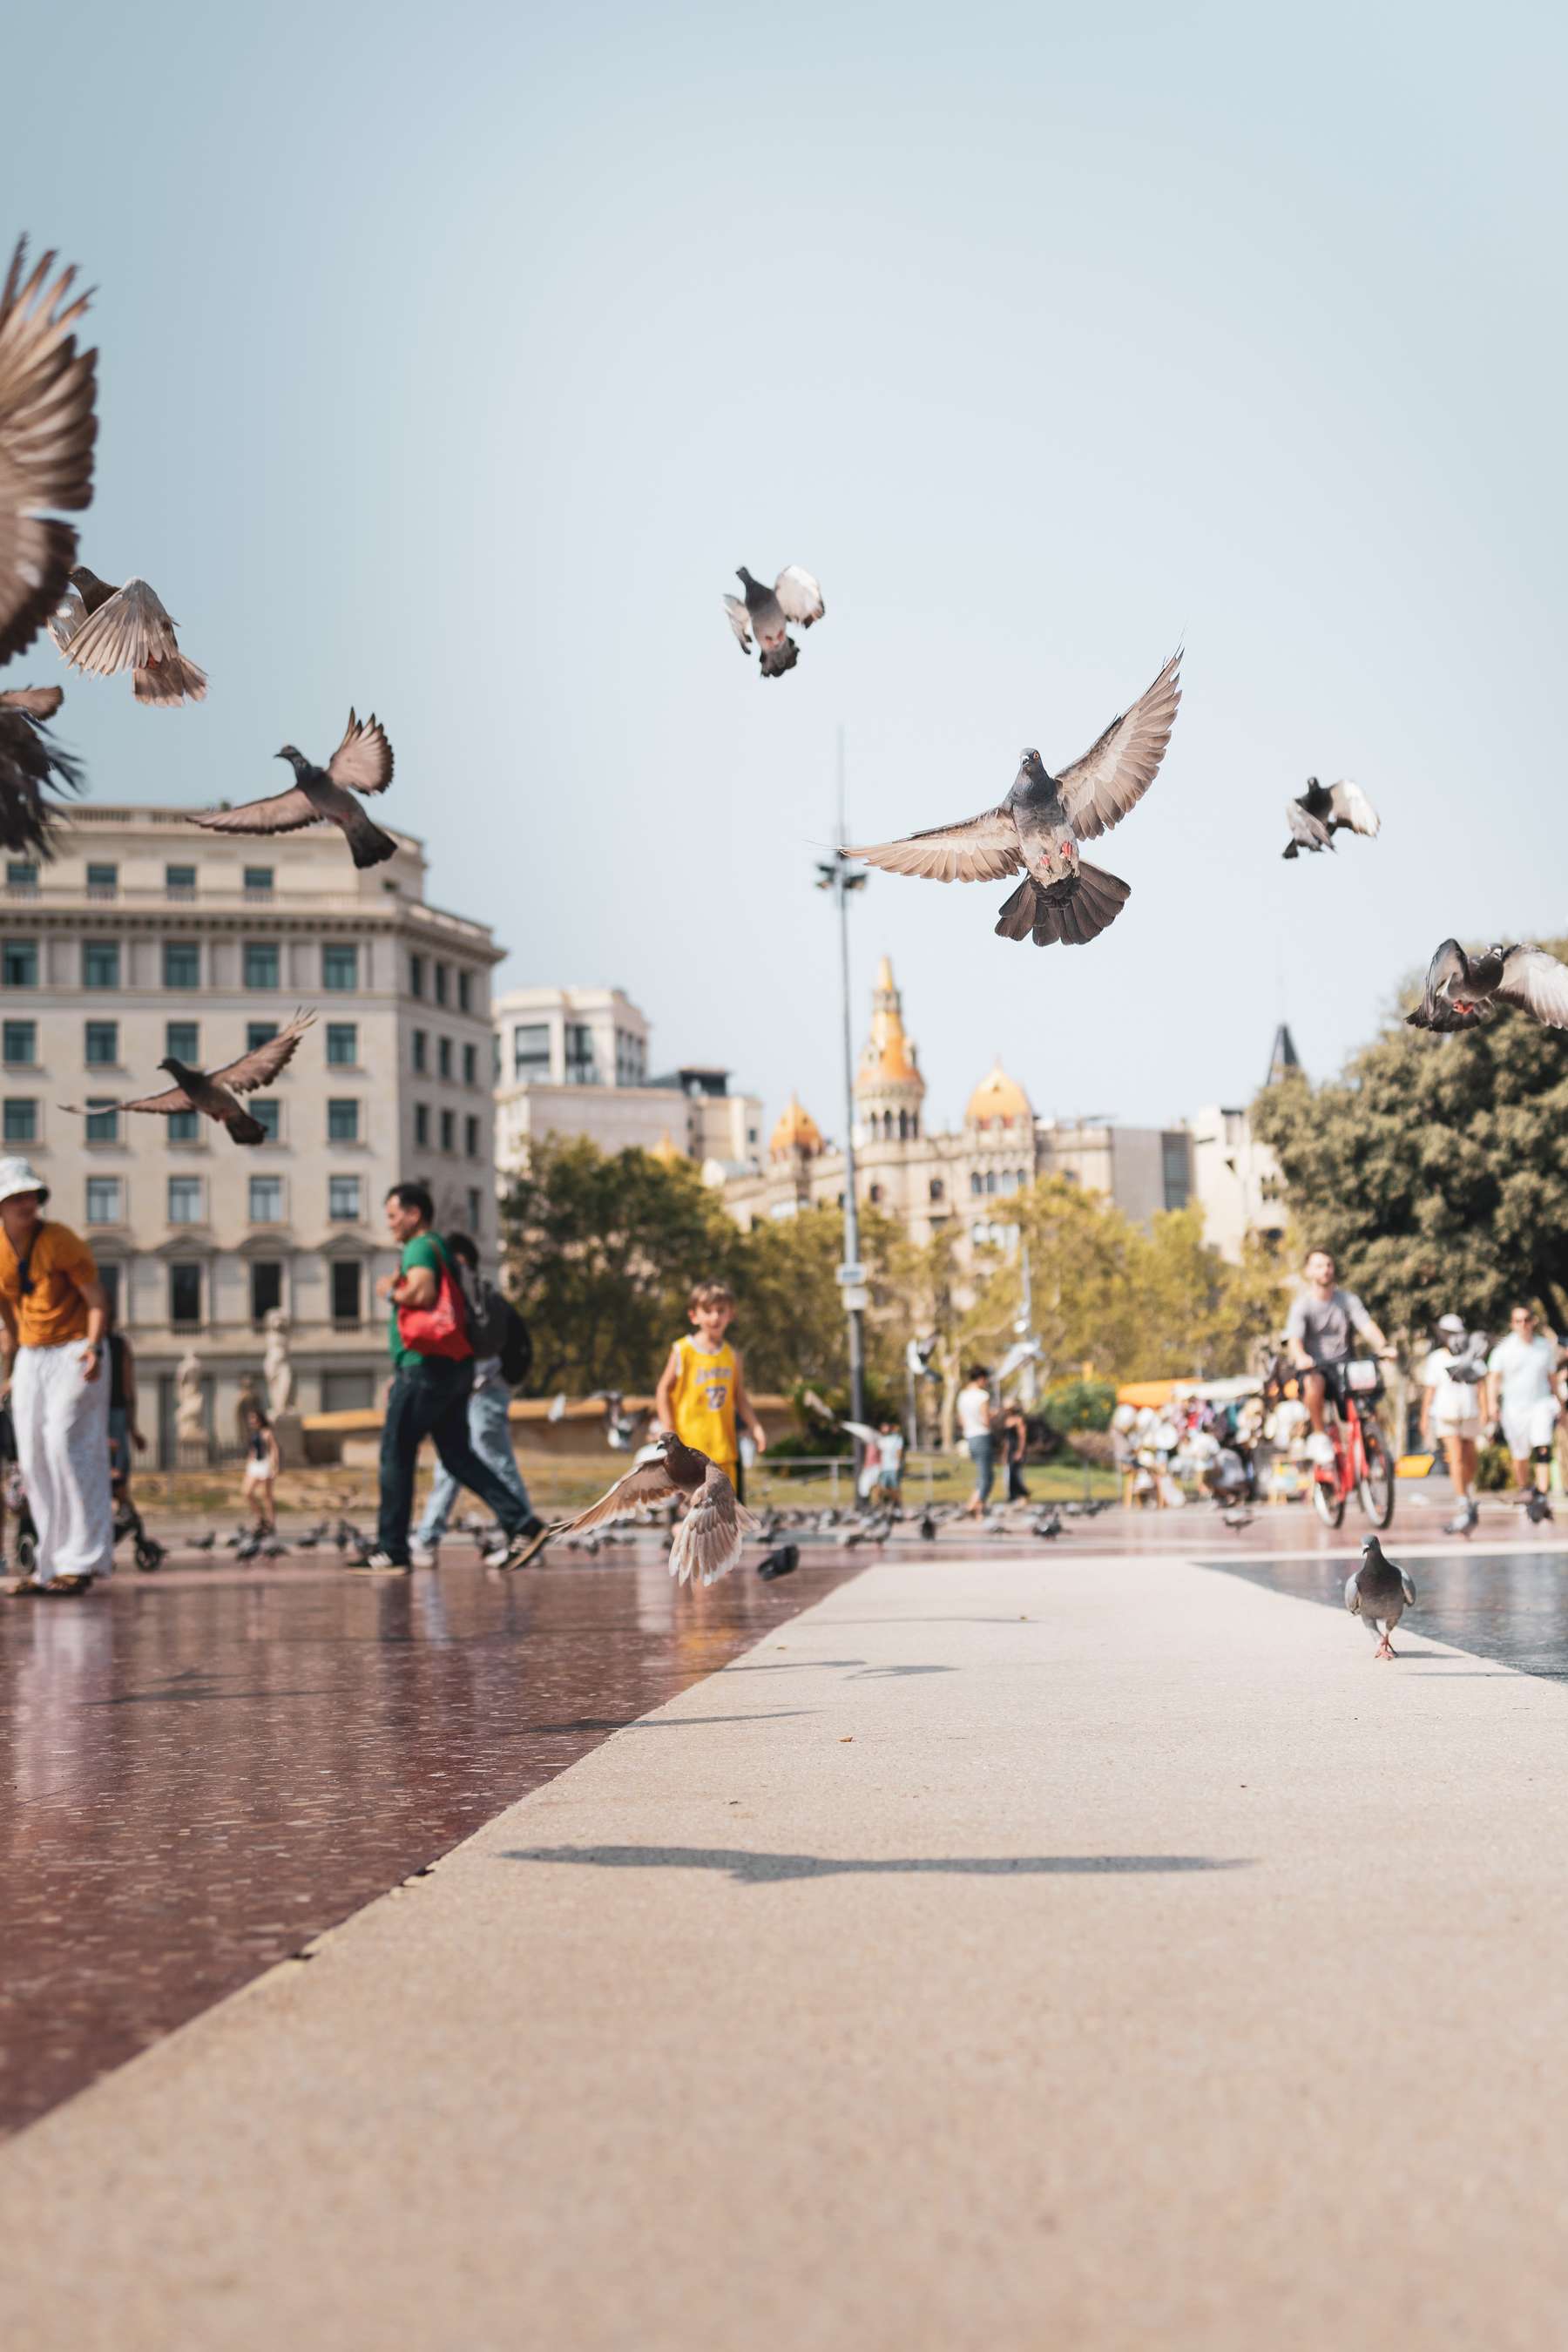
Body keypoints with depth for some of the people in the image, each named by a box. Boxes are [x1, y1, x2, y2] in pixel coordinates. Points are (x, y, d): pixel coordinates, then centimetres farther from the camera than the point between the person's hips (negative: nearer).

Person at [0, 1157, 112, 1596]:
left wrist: (93, 1347, -27)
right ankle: (52, 1566, 9)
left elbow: (96, 1298, -11)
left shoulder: (59, 1241, -12)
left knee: (64, 1442, -18)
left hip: (74, 1351, -6)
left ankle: (82, 1562, -15)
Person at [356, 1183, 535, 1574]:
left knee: (396, 1455, -3)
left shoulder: (420, 1248, -8)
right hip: (454, 1366, 10)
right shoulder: (441, 1250, 23)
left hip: (426, 1367, -10)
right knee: (457, 1454, 10)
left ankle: (391, 1552, -1)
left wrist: (391, 1291, -8)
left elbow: (423, 1292, -29)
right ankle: (519, 1527, 1)